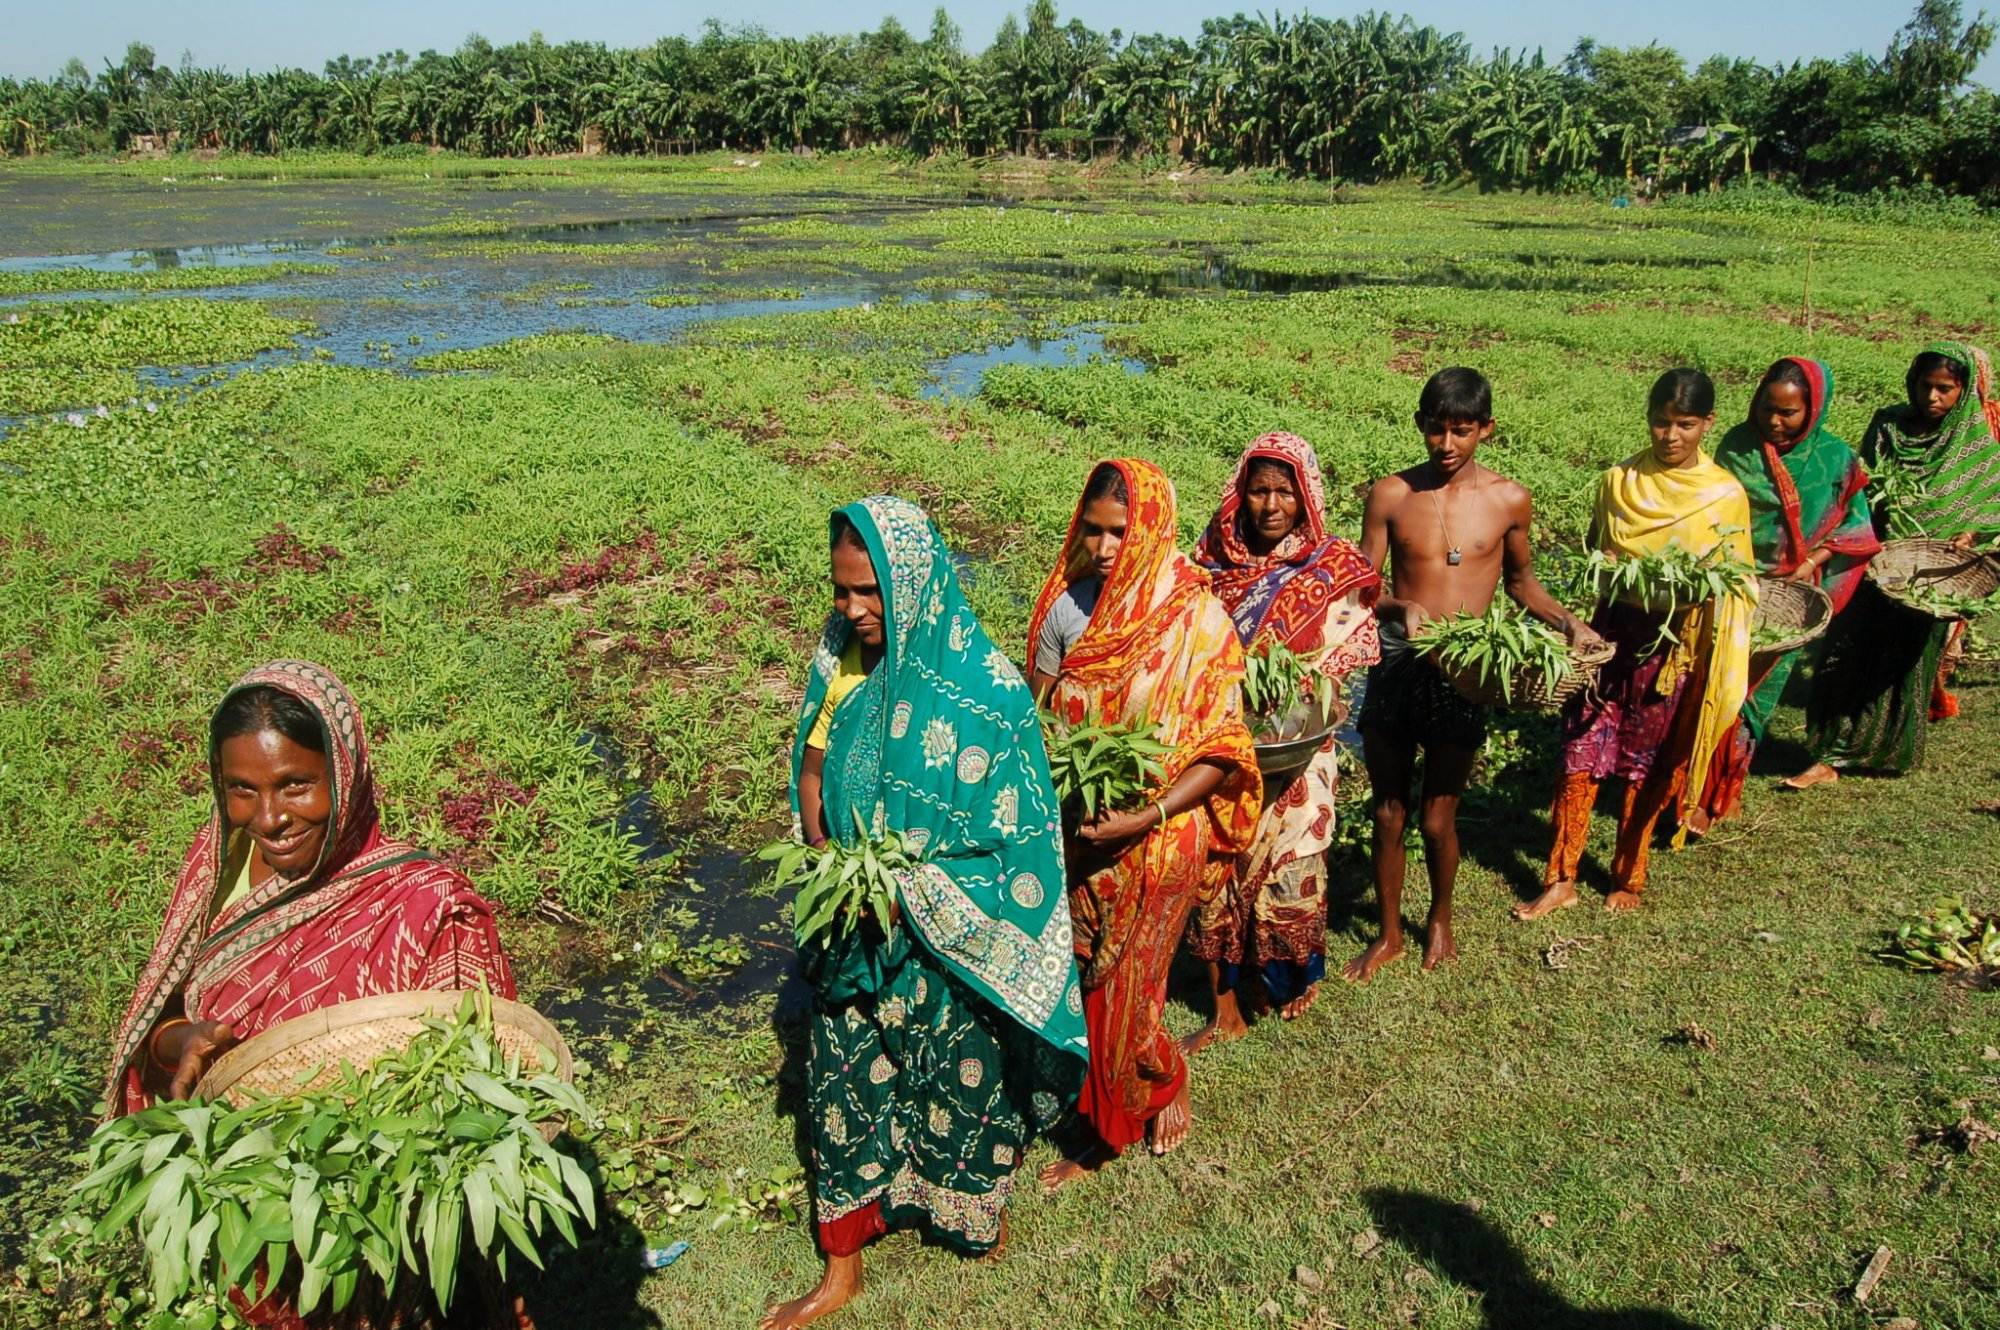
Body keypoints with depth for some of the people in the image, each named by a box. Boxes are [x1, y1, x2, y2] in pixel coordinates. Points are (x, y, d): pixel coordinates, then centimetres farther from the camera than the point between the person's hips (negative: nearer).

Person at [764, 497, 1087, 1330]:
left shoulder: (981, 686, -22)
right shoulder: (844, 654, -5)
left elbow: (1011, 830, -18)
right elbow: (812, 768, 6)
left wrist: (908, 884, -22)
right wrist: (824, 851, -9)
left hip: (947, 934, -5)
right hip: (858, 922, 5)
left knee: (959, 1076, 16)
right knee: (847, 1078, 14)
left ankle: (974, 1215, 45)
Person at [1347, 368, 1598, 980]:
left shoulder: (1508, 500, -2)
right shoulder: (1390, 495, -3)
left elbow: (1520, 579, 14)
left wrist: (1567, 620, -2)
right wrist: (1401, 607, -21)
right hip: (1396, 666, 1)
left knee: (1437, 818, 8)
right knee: (1388, 811, 11)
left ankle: (1440, 920, 36)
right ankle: (1388, 933, 31)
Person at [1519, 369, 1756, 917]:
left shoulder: (1726, 495, -4)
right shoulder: (1619, 481, 1)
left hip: (1676, 645, -1)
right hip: (1613, 632, 2)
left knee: (1648, 767, 10)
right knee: (1580, 754, -1)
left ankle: (1628, 875, 27)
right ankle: (1561, 878, 8)